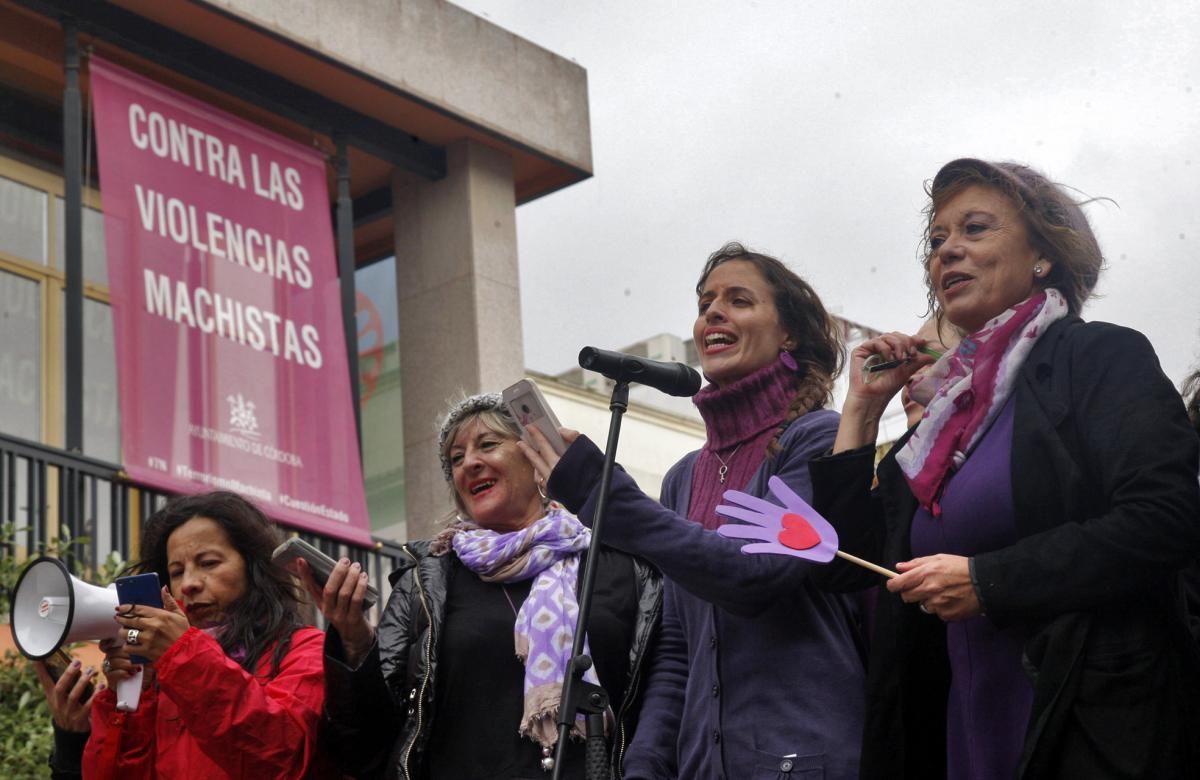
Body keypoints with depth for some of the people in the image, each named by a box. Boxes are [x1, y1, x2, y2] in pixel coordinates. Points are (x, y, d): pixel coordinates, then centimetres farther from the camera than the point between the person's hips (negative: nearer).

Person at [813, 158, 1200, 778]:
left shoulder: (1103, 357, -1)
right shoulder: (953, 407, 18)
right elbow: (853, 554, 18)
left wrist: (987, 580, -17)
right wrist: (862, 407, 15)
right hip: (968, 729, 7)